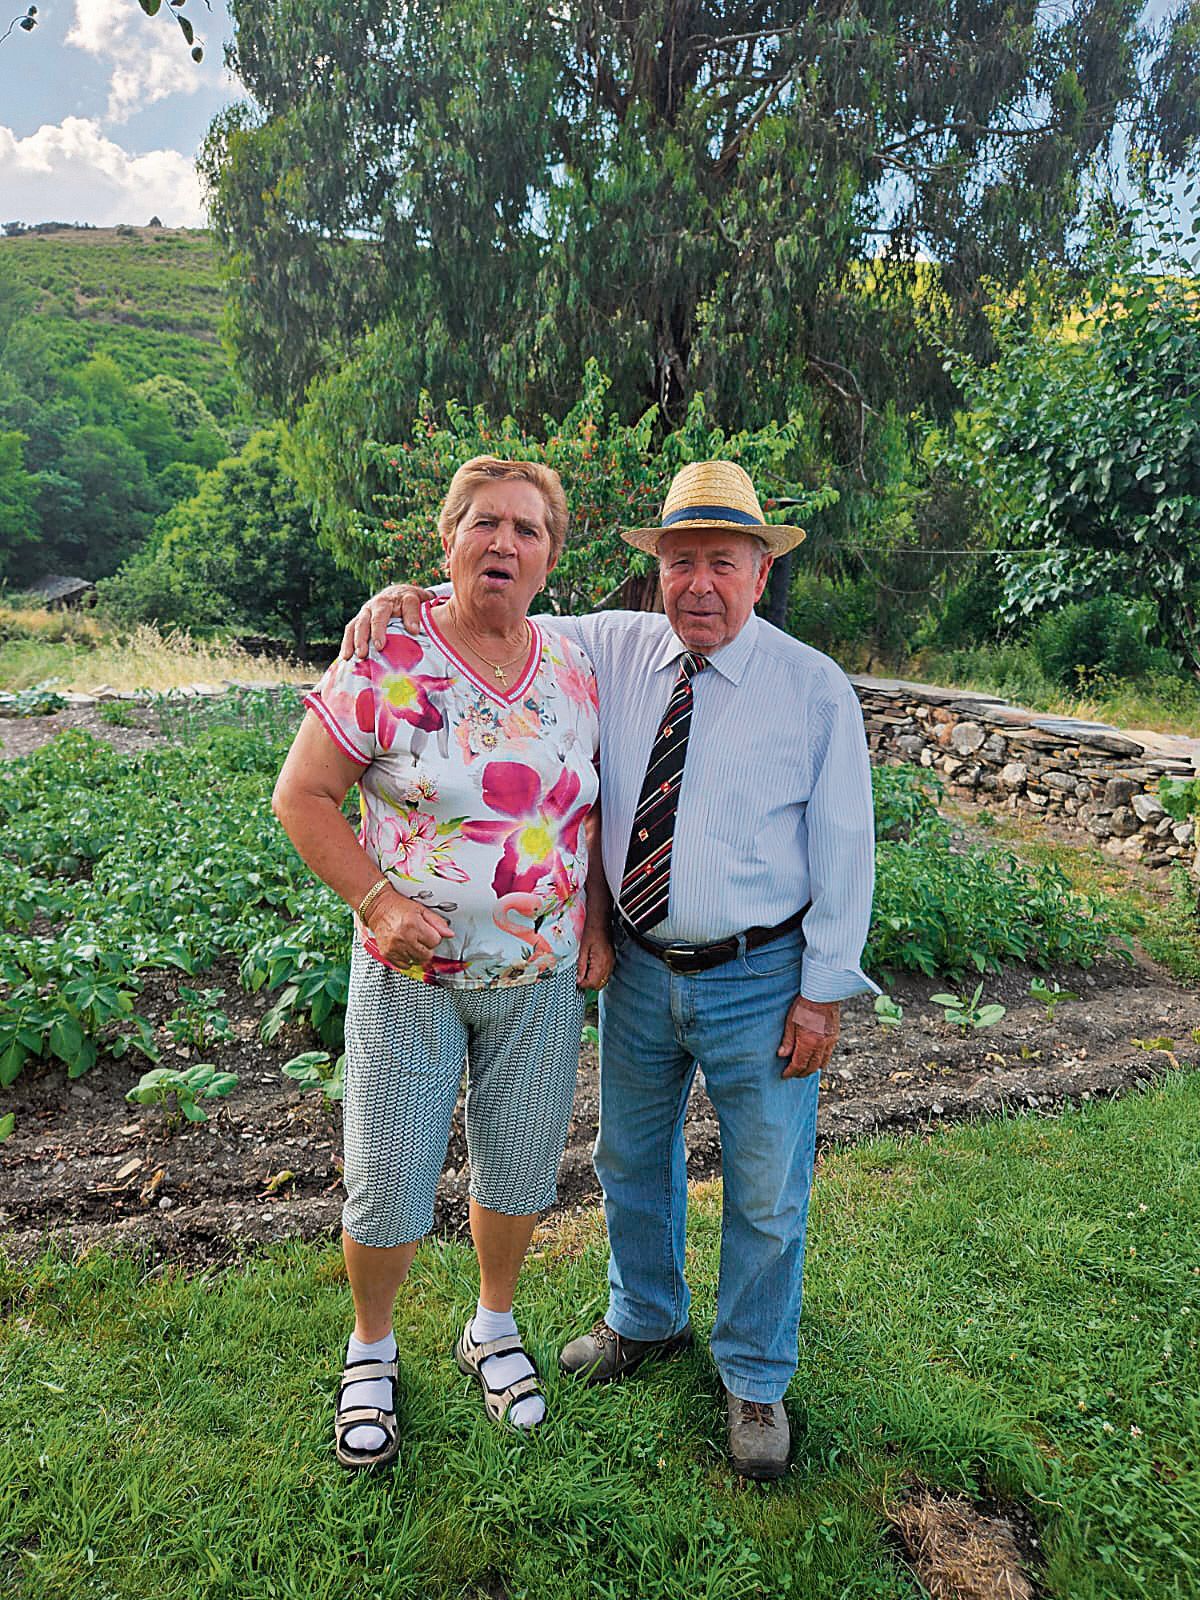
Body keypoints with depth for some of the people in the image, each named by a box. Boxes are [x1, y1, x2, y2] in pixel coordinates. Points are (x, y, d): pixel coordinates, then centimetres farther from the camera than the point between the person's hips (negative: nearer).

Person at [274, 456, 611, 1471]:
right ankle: (371, 1349, 39)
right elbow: (302, 795, -8)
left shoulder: (575, 670, 0)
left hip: (543, 979, 4)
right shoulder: (387, 664, -12)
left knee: (518, 1172, 18)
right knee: (387, 1190, 8)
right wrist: (378, 899, -18)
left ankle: (494, 1328, 45)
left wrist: (597, 926, 3)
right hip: (410, 978, -3)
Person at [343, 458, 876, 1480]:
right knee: (632, 1159, 23)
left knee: (767, 1194, 12)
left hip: (759, 982, -3)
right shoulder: (615, 649, -3)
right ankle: (647, 1320, 52)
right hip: (638, 967, 4)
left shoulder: (816, 689, -10)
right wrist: (408, 598, -17)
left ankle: (756, 1380, 39)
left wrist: (823, 991, -9)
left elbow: (844, 849, -8)